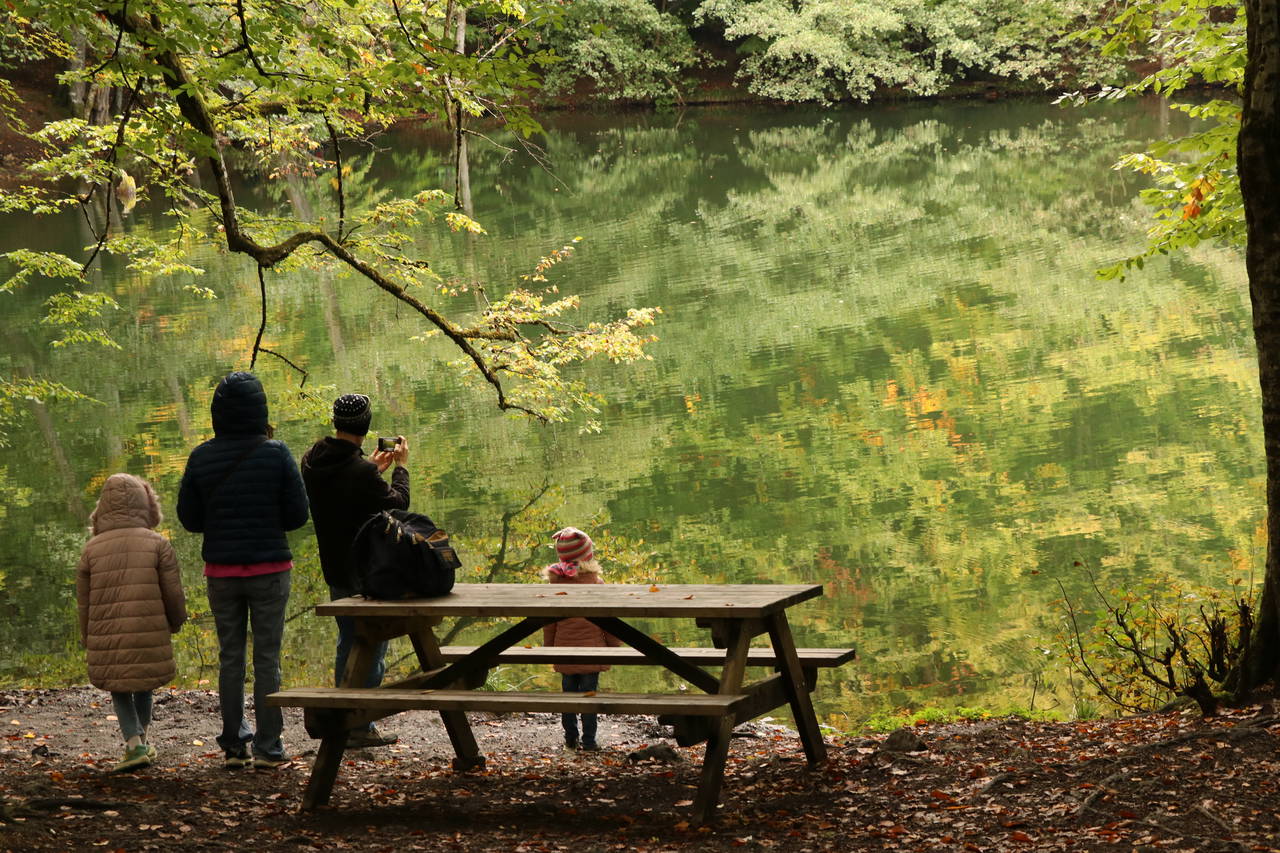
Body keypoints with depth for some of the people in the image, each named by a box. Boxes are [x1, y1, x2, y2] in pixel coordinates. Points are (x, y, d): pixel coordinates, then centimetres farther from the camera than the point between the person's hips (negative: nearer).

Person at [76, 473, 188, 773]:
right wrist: (176, 621, 17)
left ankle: (134, 743, -1)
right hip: (149, 633, 0)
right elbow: (172, 592, -2)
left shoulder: (92, 548, 2)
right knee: (143, 684, 22)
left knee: (119, 688, 15)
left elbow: (84, 601, 7)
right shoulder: (157, 544, -2)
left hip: (107, 638, 0)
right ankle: (141, 737, 34)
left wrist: (87, 639, 20)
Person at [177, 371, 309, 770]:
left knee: (230, 657, 11)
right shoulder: (276, 453, -10)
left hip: (221, 571, 2)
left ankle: (234, 746, 13)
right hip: (269, 568, -2)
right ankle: (268, 748, 4)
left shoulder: (201, 458, -4)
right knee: (267, 658, 4)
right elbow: (297, 514, -5)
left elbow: (189, 519, 3)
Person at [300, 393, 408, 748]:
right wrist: (400, 466, 2)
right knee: (371, 646, 1)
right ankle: (361, 726, 2)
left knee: (348, 641, 20)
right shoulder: (361, 472, -25)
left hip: (335, 569, 8)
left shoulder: (313, 461, -1)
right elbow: (397, 505, -12)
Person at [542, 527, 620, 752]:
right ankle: (589, 740, 3)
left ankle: (570, 739, 17)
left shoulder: (555, 583, -1)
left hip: (565, 651, 3)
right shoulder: (595, 582, -11)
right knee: (589, 693, 2)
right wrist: (614, 645, 6)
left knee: (568, 693, 13)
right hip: (591, 649, -3)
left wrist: (548, 647, 17)